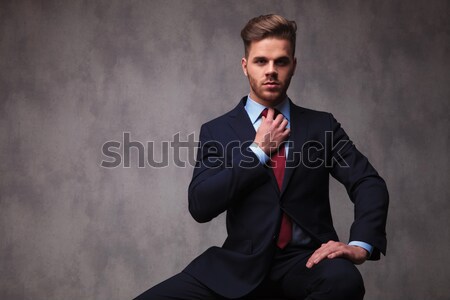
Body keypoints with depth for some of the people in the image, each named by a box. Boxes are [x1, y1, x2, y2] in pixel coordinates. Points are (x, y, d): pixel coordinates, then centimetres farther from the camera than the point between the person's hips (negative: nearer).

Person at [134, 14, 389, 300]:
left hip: (305, 259, 1)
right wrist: (258, 150, -7)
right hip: (242, 263, 0)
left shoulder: (321, 126, 9)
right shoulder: (217, 131, 6)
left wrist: (361, 244, -17)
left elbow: (370, 184, 1)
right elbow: (200, 206, -5)